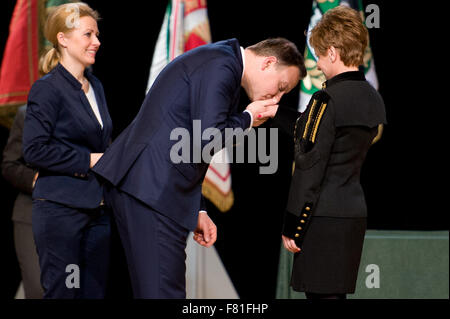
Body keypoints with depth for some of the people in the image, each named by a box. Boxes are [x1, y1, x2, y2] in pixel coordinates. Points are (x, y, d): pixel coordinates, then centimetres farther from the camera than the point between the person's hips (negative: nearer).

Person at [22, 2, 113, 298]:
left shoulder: (96, 86, 16)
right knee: (62, 292, -4)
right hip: (61, 208, -7)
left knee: (95, 290, 7)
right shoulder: (47, 88, -8)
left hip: (98, 207, 7)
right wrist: (89, 160, -14)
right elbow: (34, 150, -15)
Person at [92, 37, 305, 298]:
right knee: (163, 291, -11)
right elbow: (208, 139, -21)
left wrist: (197, 210, 20)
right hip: (154, 191, -11)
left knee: (151, 289, 12)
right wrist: (248, 118, -2)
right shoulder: (220, 66, -11)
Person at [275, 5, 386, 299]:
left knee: (321, 294, -5)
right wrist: (277, 112, 25)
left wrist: (291, 227, -11)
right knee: (335, 293, 13)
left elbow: (310, 168, -16)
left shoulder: (327, 100, -15)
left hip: (324, 218, -8)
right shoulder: (373, 99, 10)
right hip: (355, 212, 9)